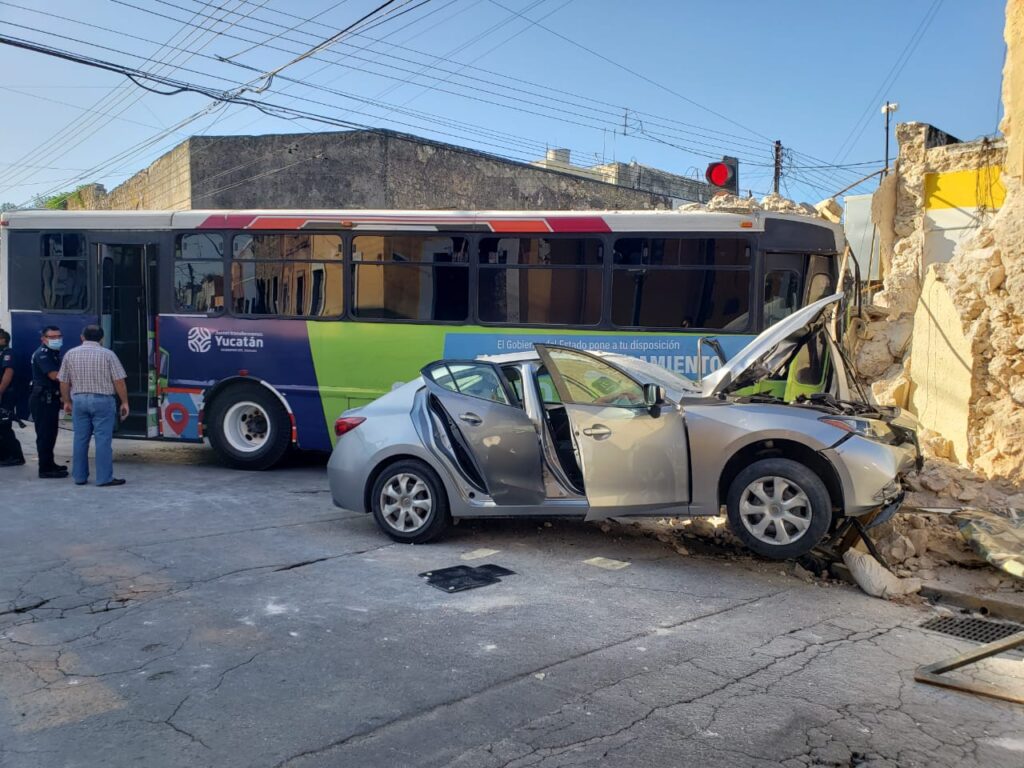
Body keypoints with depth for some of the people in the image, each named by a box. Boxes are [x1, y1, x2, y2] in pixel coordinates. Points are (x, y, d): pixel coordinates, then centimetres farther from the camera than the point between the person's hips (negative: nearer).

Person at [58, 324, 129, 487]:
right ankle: (104, 478, -2)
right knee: (103, 440, -2)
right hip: (102, 400, -4)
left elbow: (64, 382, 9)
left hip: (79, 400, 4)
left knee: (80, 439, 11)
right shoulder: (107, 354, -5)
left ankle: (79, 477, 17)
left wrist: (67, 401, 21)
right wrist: (124, 402, 1)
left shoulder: (70, 354, 5)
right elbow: (119, 381, -7)